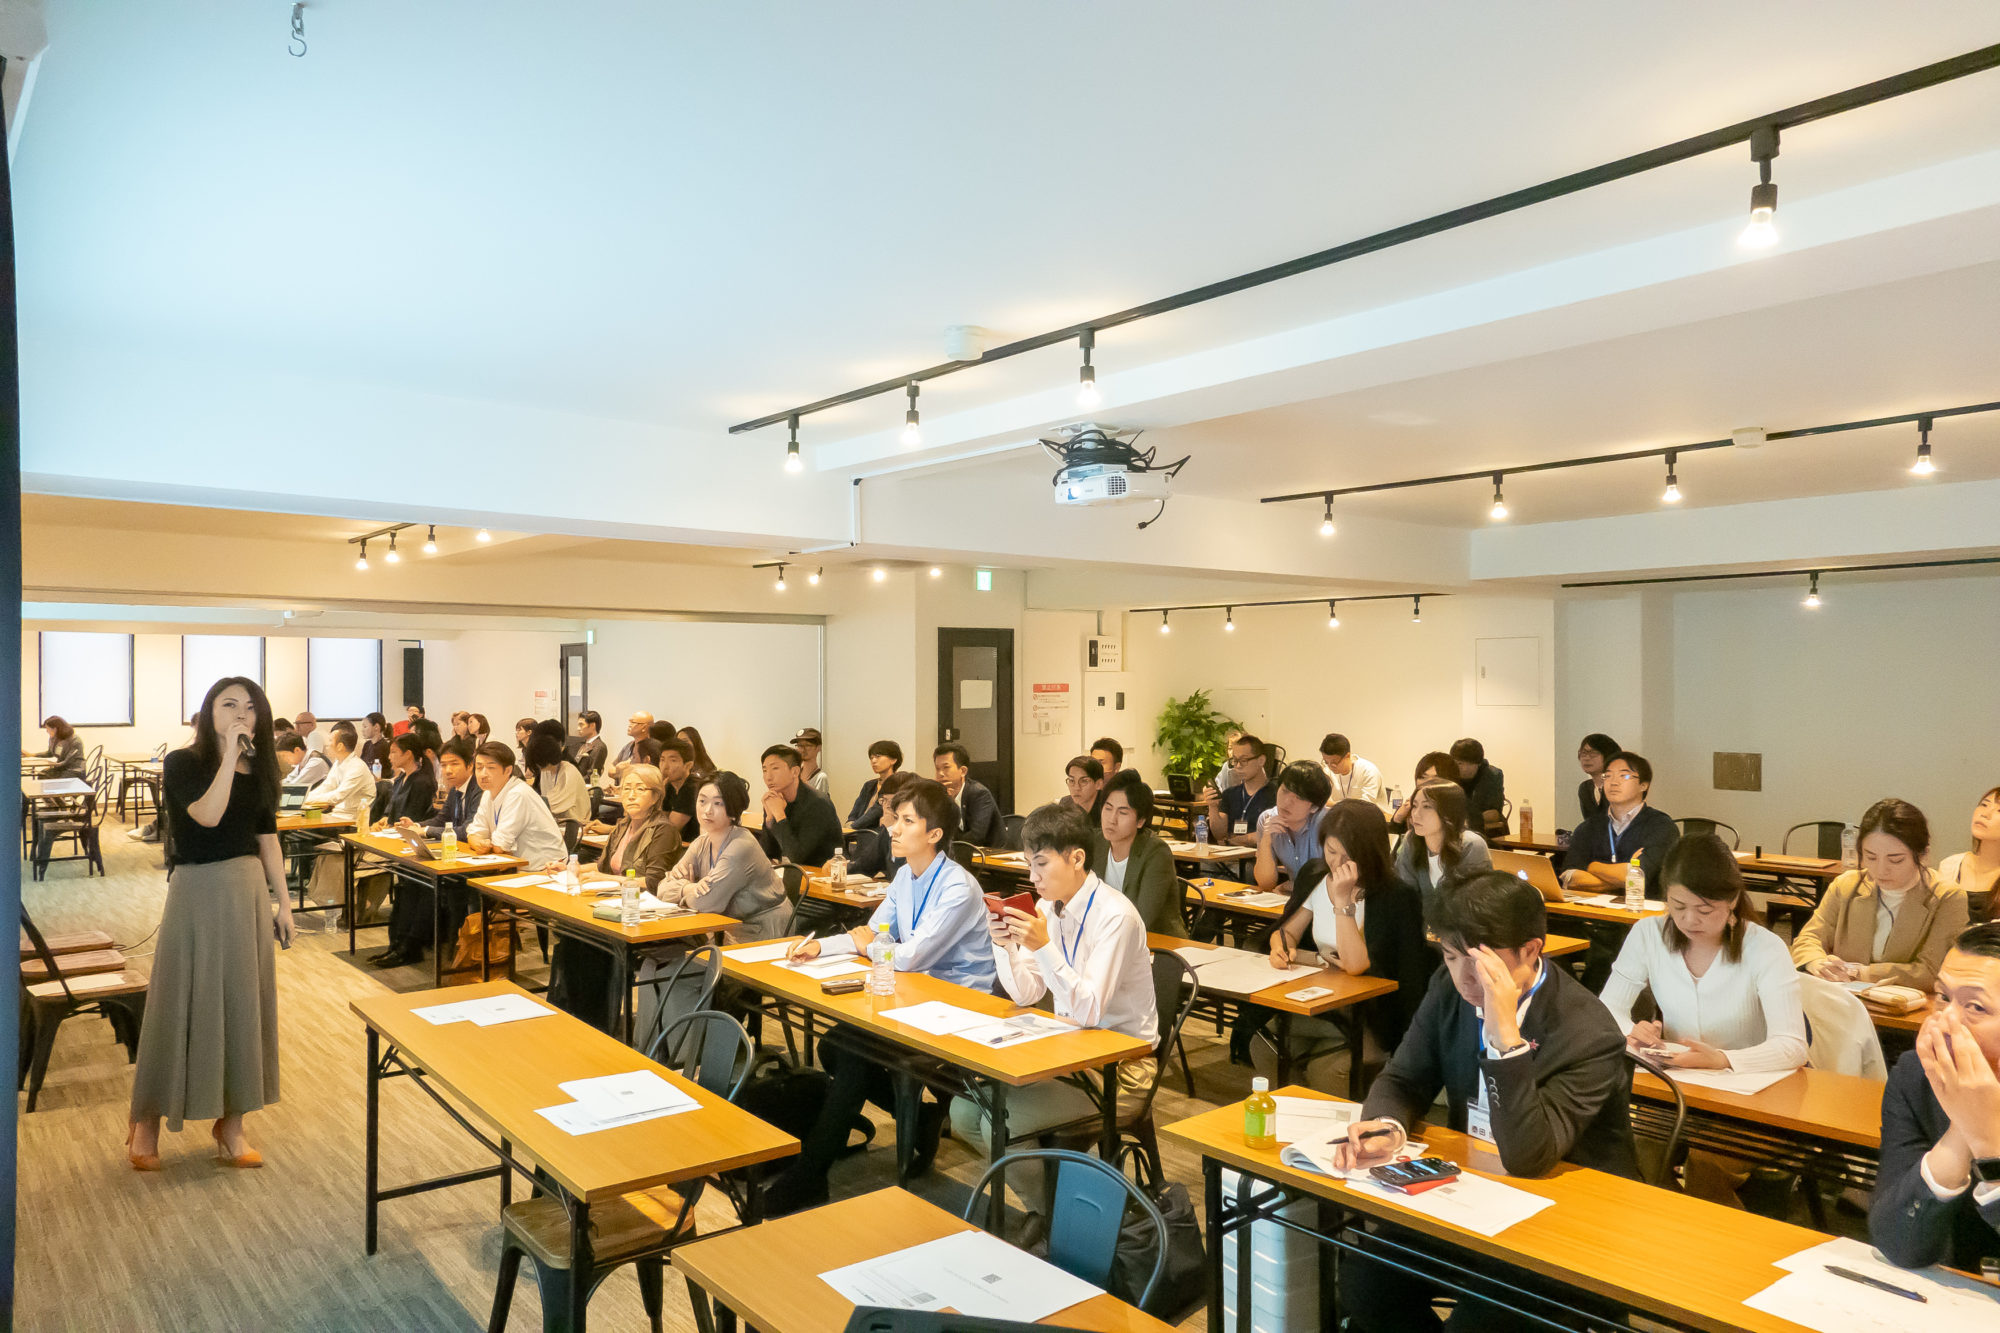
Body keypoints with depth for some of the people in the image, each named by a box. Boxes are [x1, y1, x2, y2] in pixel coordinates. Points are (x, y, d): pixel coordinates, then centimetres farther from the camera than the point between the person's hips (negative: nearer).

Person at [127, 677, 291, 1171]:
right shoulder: (181, 763, -6)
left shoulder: (258, 771, 7)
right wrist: (229, 754, -22)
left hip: (249, 890, 5)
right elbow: (207, 815, -24)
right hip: (197, 892, -5)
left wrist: (283, 902, 9)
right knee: (184, 1002, 2)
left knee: (243, 1001, 8)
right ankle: (146, 1121, 20)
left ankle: (230, 1122, 19)